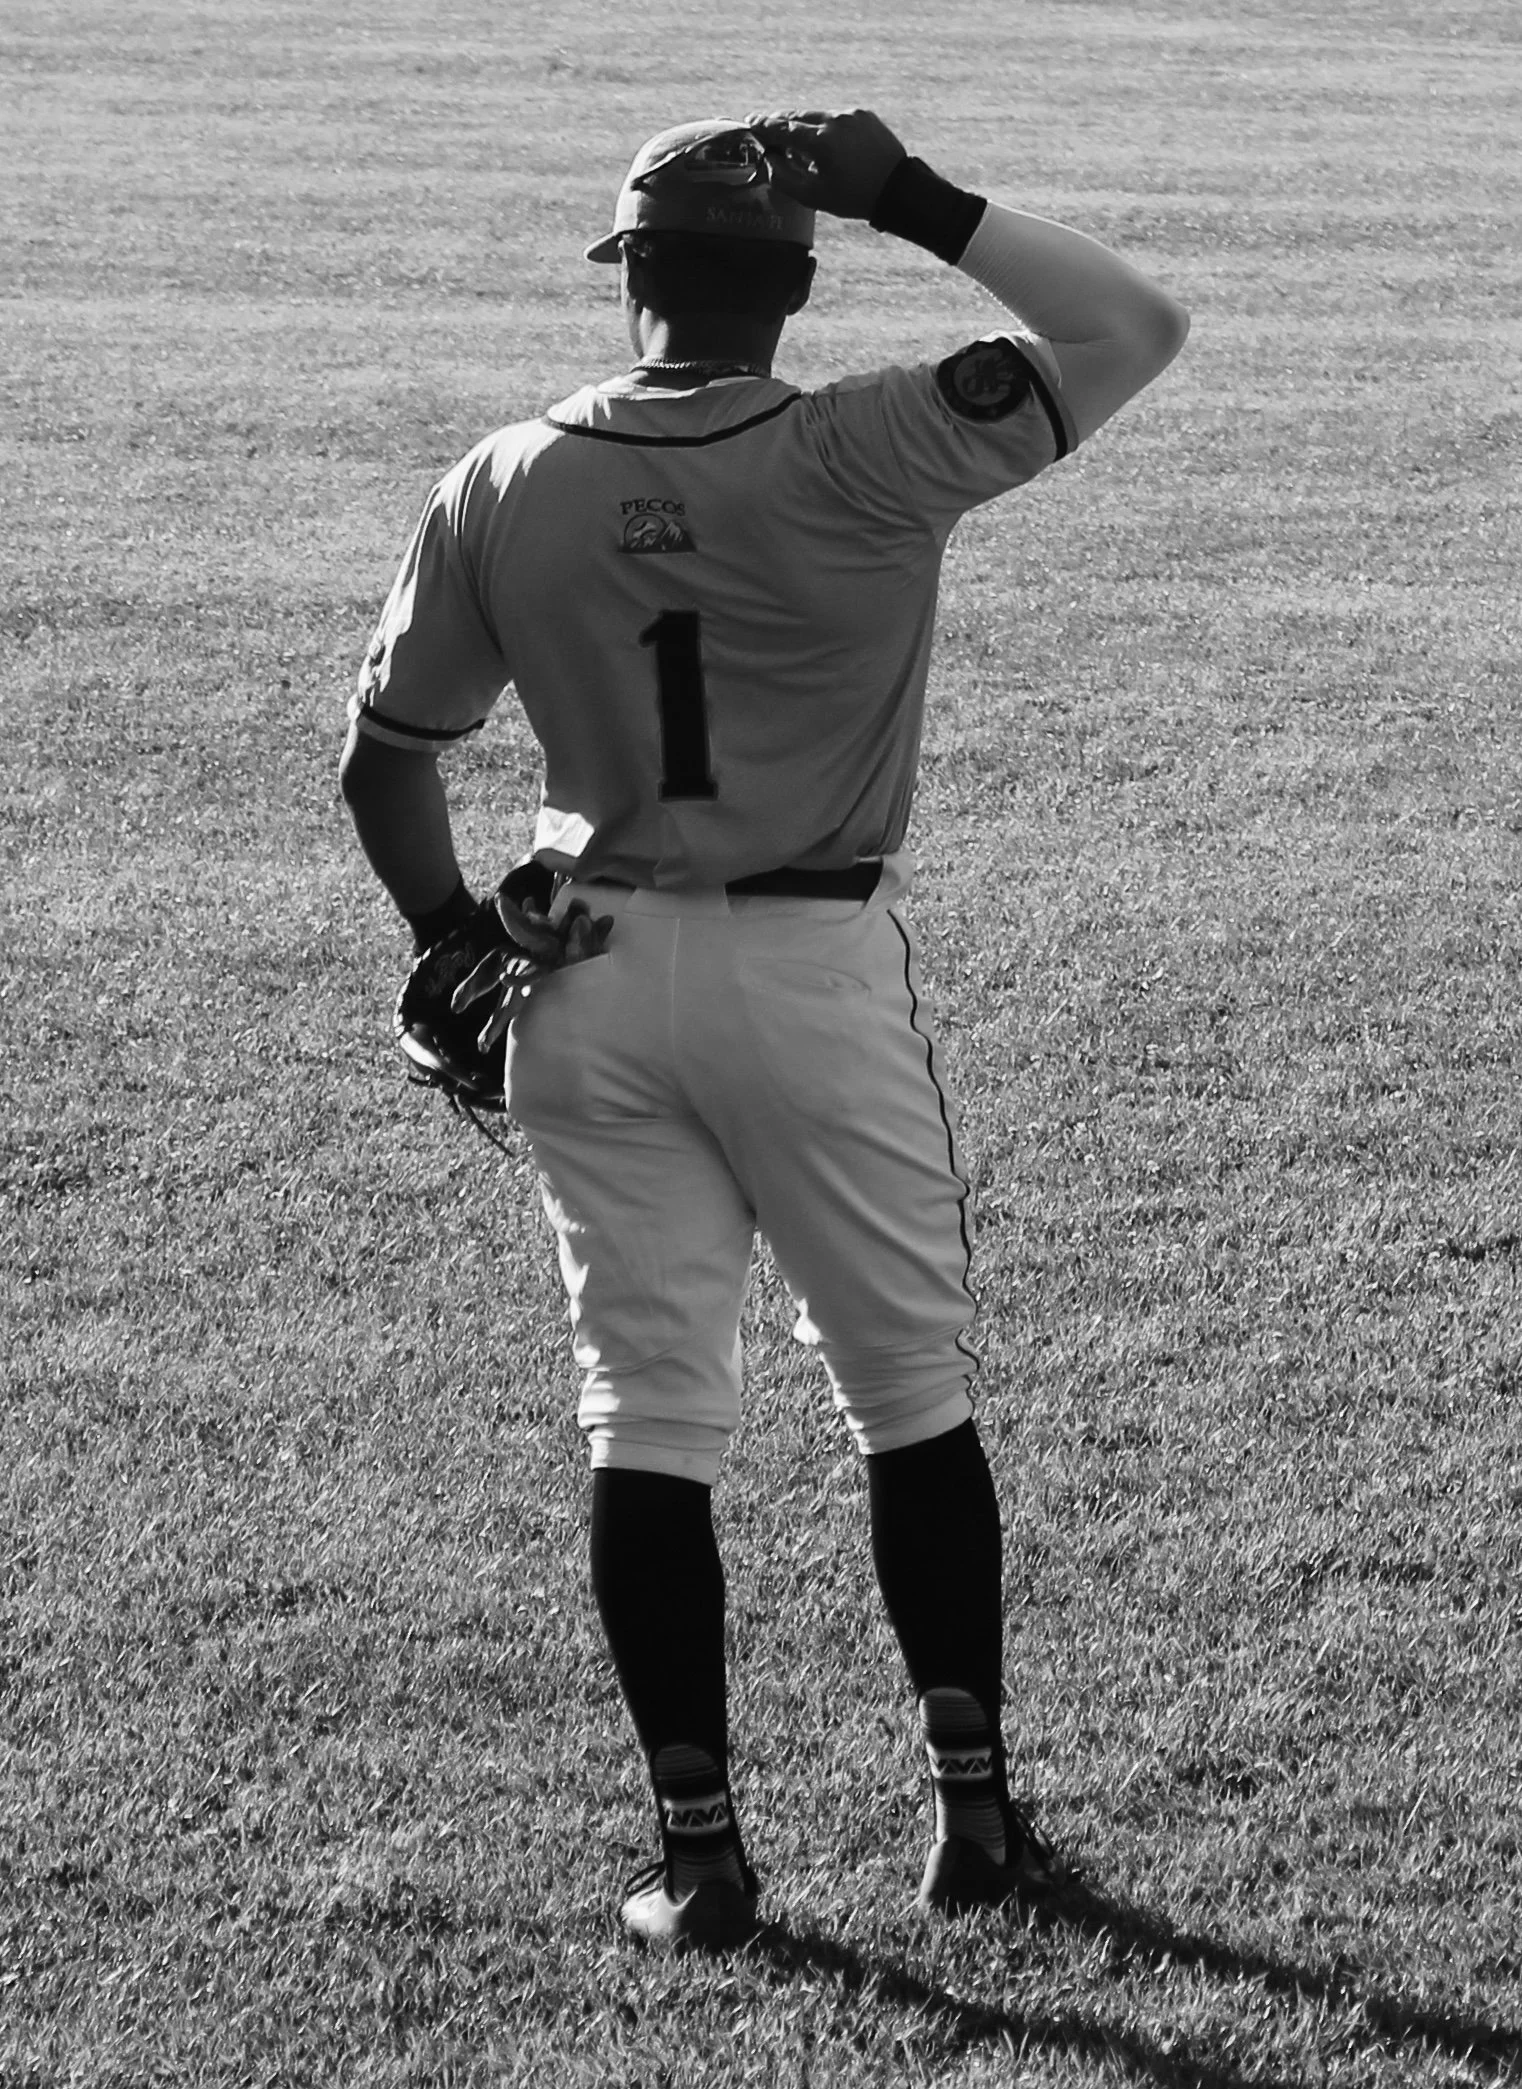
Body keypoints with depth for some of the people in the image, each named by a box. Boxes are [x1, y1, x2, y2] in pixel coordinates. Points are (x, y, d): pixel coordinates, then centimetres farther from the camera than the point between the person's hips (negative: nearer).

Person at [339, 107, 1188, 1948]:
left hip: (588, 979, 2)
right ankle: (973, 1810, 16)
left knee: (646, 1412, 9)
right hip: (817, 972, -2)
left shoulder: (503, 490, -4)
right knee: (914, 1394, 13)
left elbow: (384, 759, 4)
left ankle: (699, 1849, 10)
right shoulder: (865, 459, -14)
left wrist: (452, 950, 17)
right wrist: (916, 202, -9)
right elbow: (1135, 328, -9)